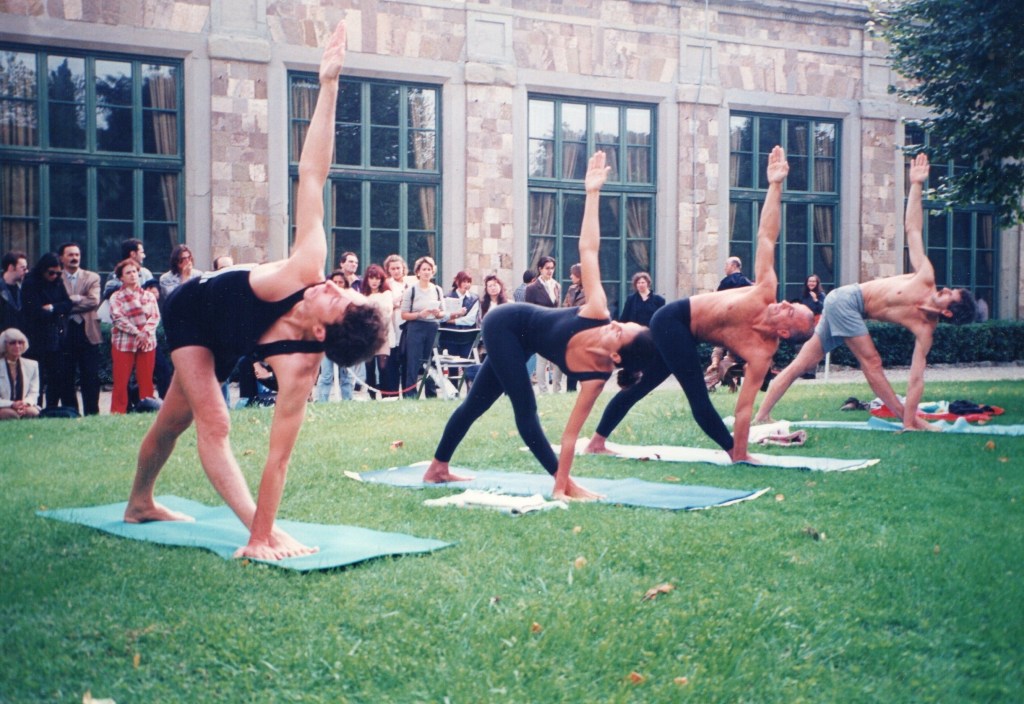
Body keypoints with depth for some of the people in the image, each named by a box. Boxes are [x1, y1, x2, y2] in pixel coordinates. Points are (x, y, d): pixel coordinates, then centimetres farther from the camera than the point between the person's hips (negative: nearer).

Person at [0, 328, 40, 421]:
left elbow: (34, 392, 8)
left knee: (33, 412, -32)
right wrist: (12, 404, -23)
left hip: (25, 407, 2)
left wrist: (26, 403, -16)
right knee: (11, 414, -36)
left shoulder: (32, 365, 15)